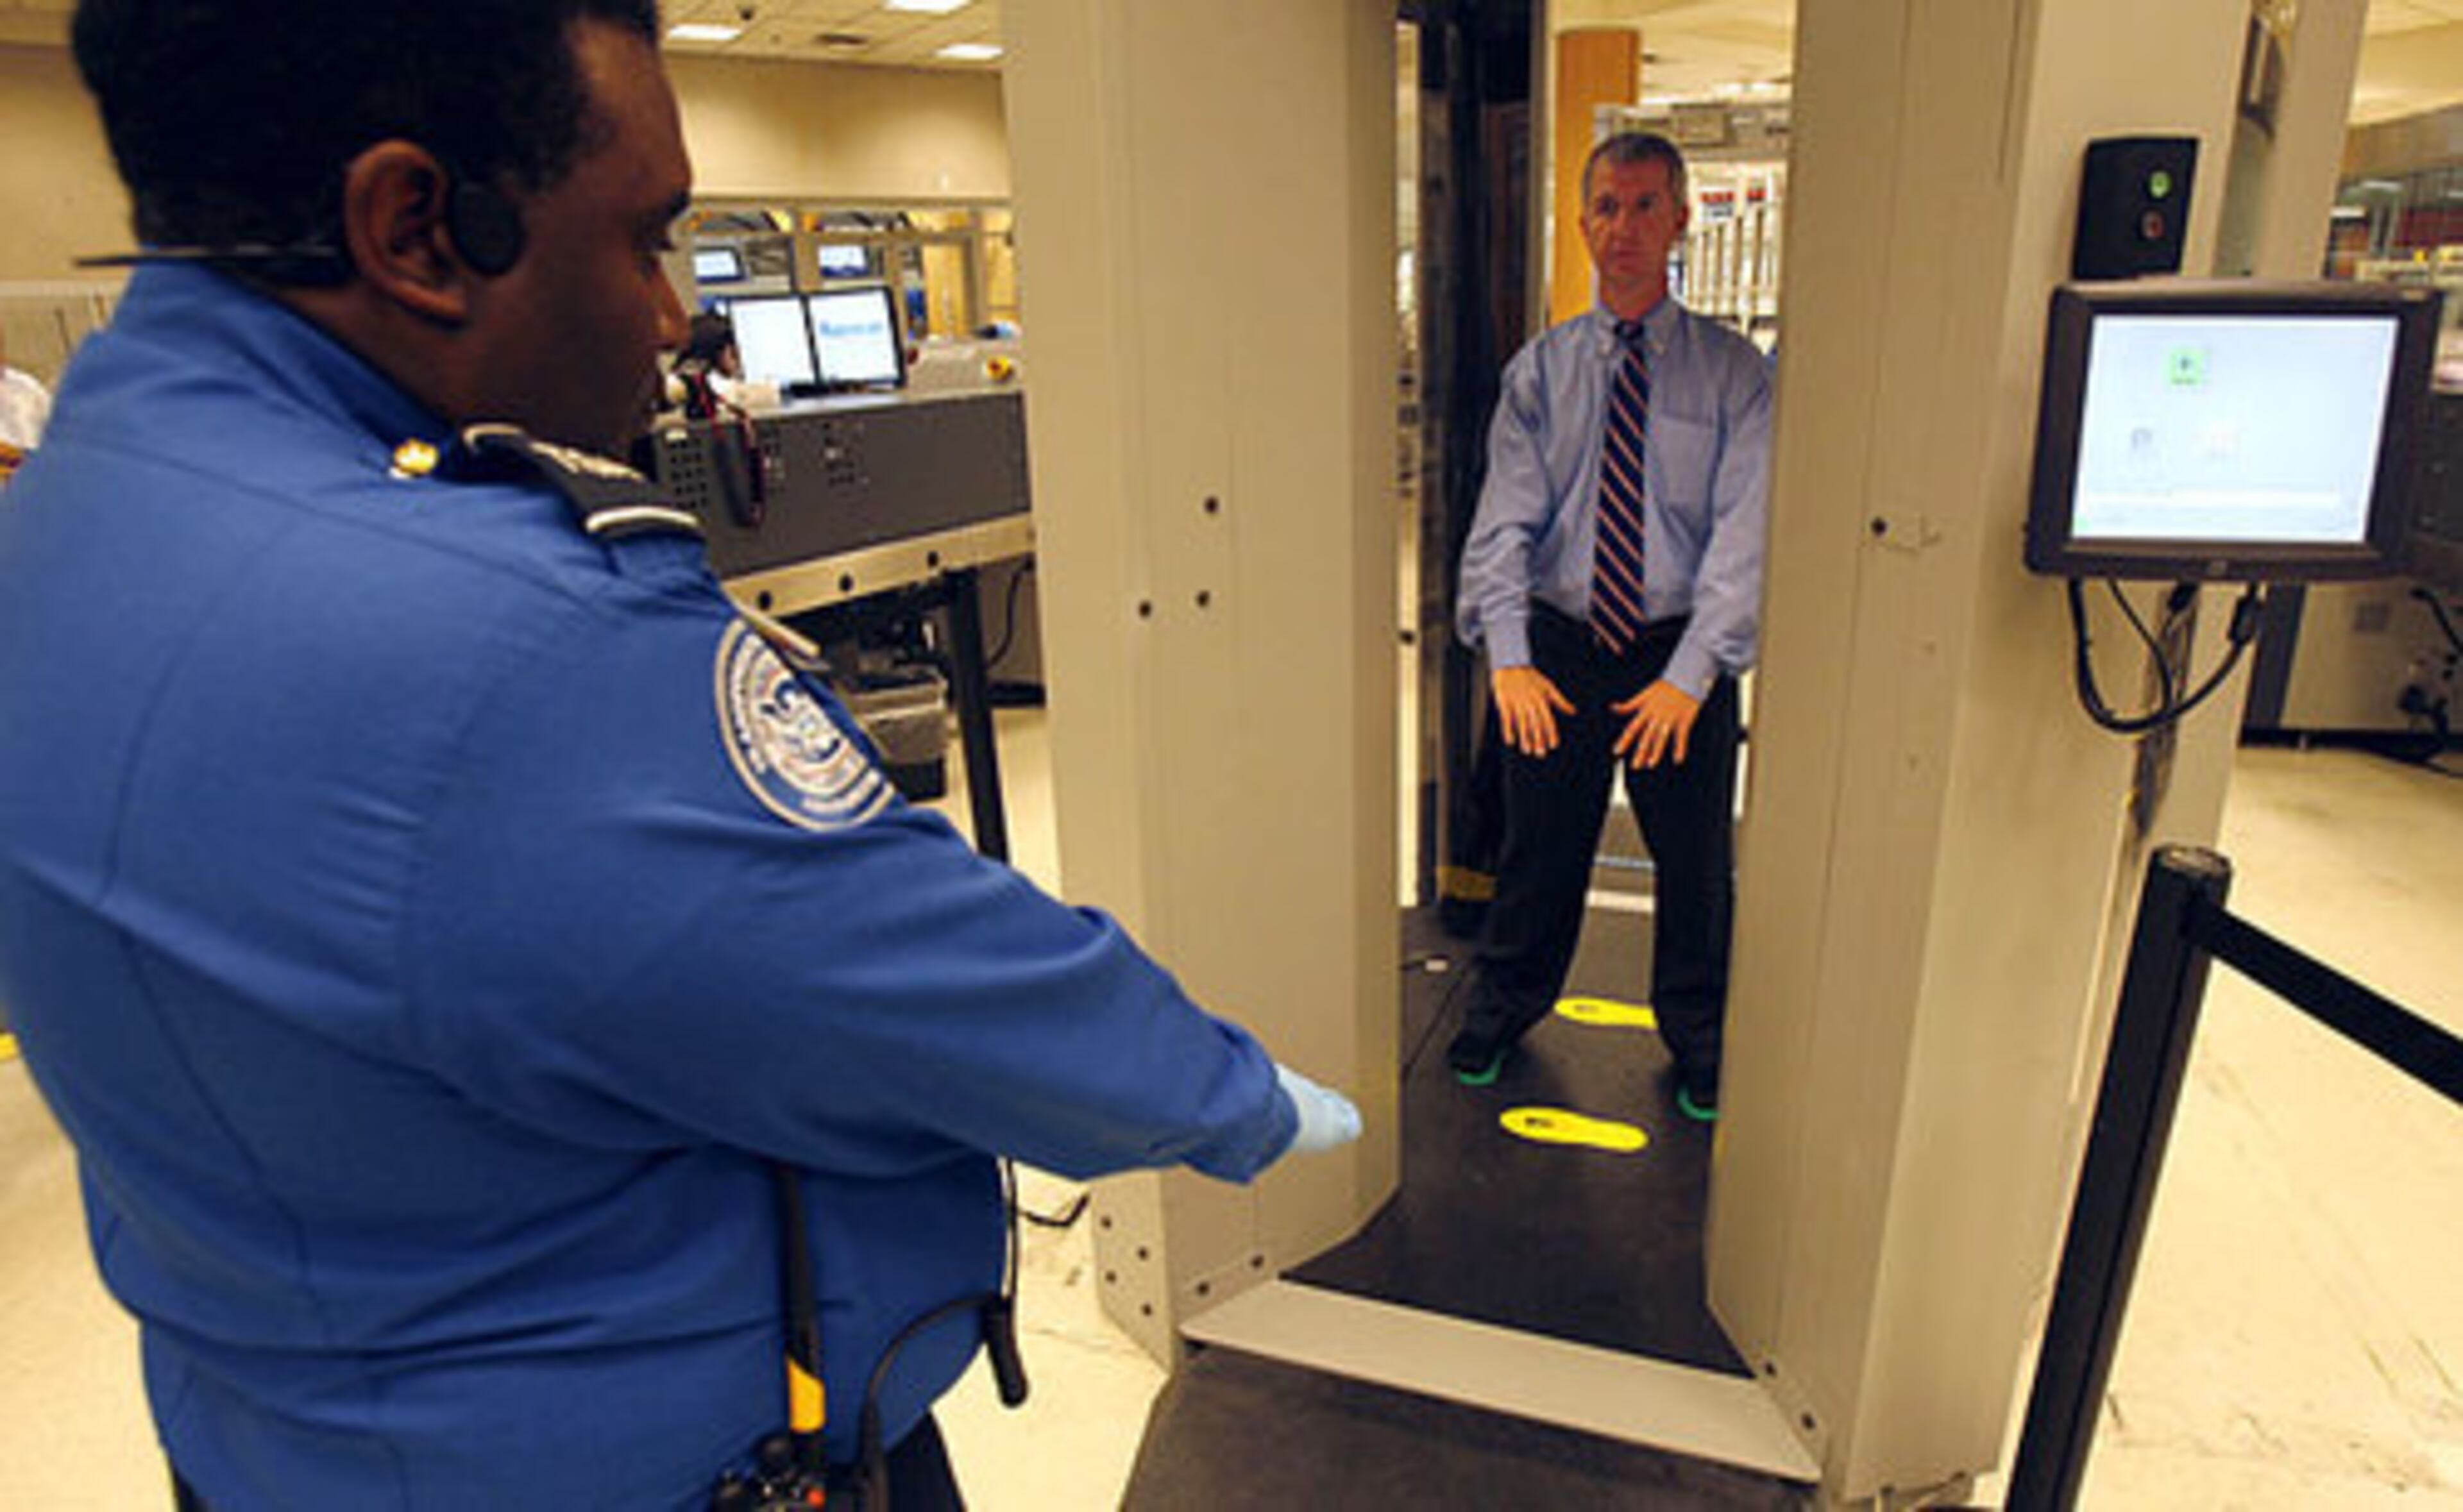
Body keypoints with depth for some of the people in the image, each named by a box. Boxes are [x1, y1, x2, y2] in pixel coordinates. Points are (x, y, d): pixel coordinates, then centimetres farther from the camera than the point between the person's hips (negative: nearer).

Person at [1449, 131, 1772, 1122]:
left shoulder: (1734, 371, -2)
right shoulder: (1539, 371, 2)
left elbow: (1744, 529, -10)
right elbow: (1504, 519, -6)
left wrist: (1691, 674, -21)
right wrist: (1508, 657, -18)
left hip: (1682, 657, 0)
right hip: (1558, 644, 1)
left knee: (1696, 863, 13)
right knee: (1538, 851, 13)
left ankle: (1697, 1045, 37)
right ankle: (1504, 1011, 37)